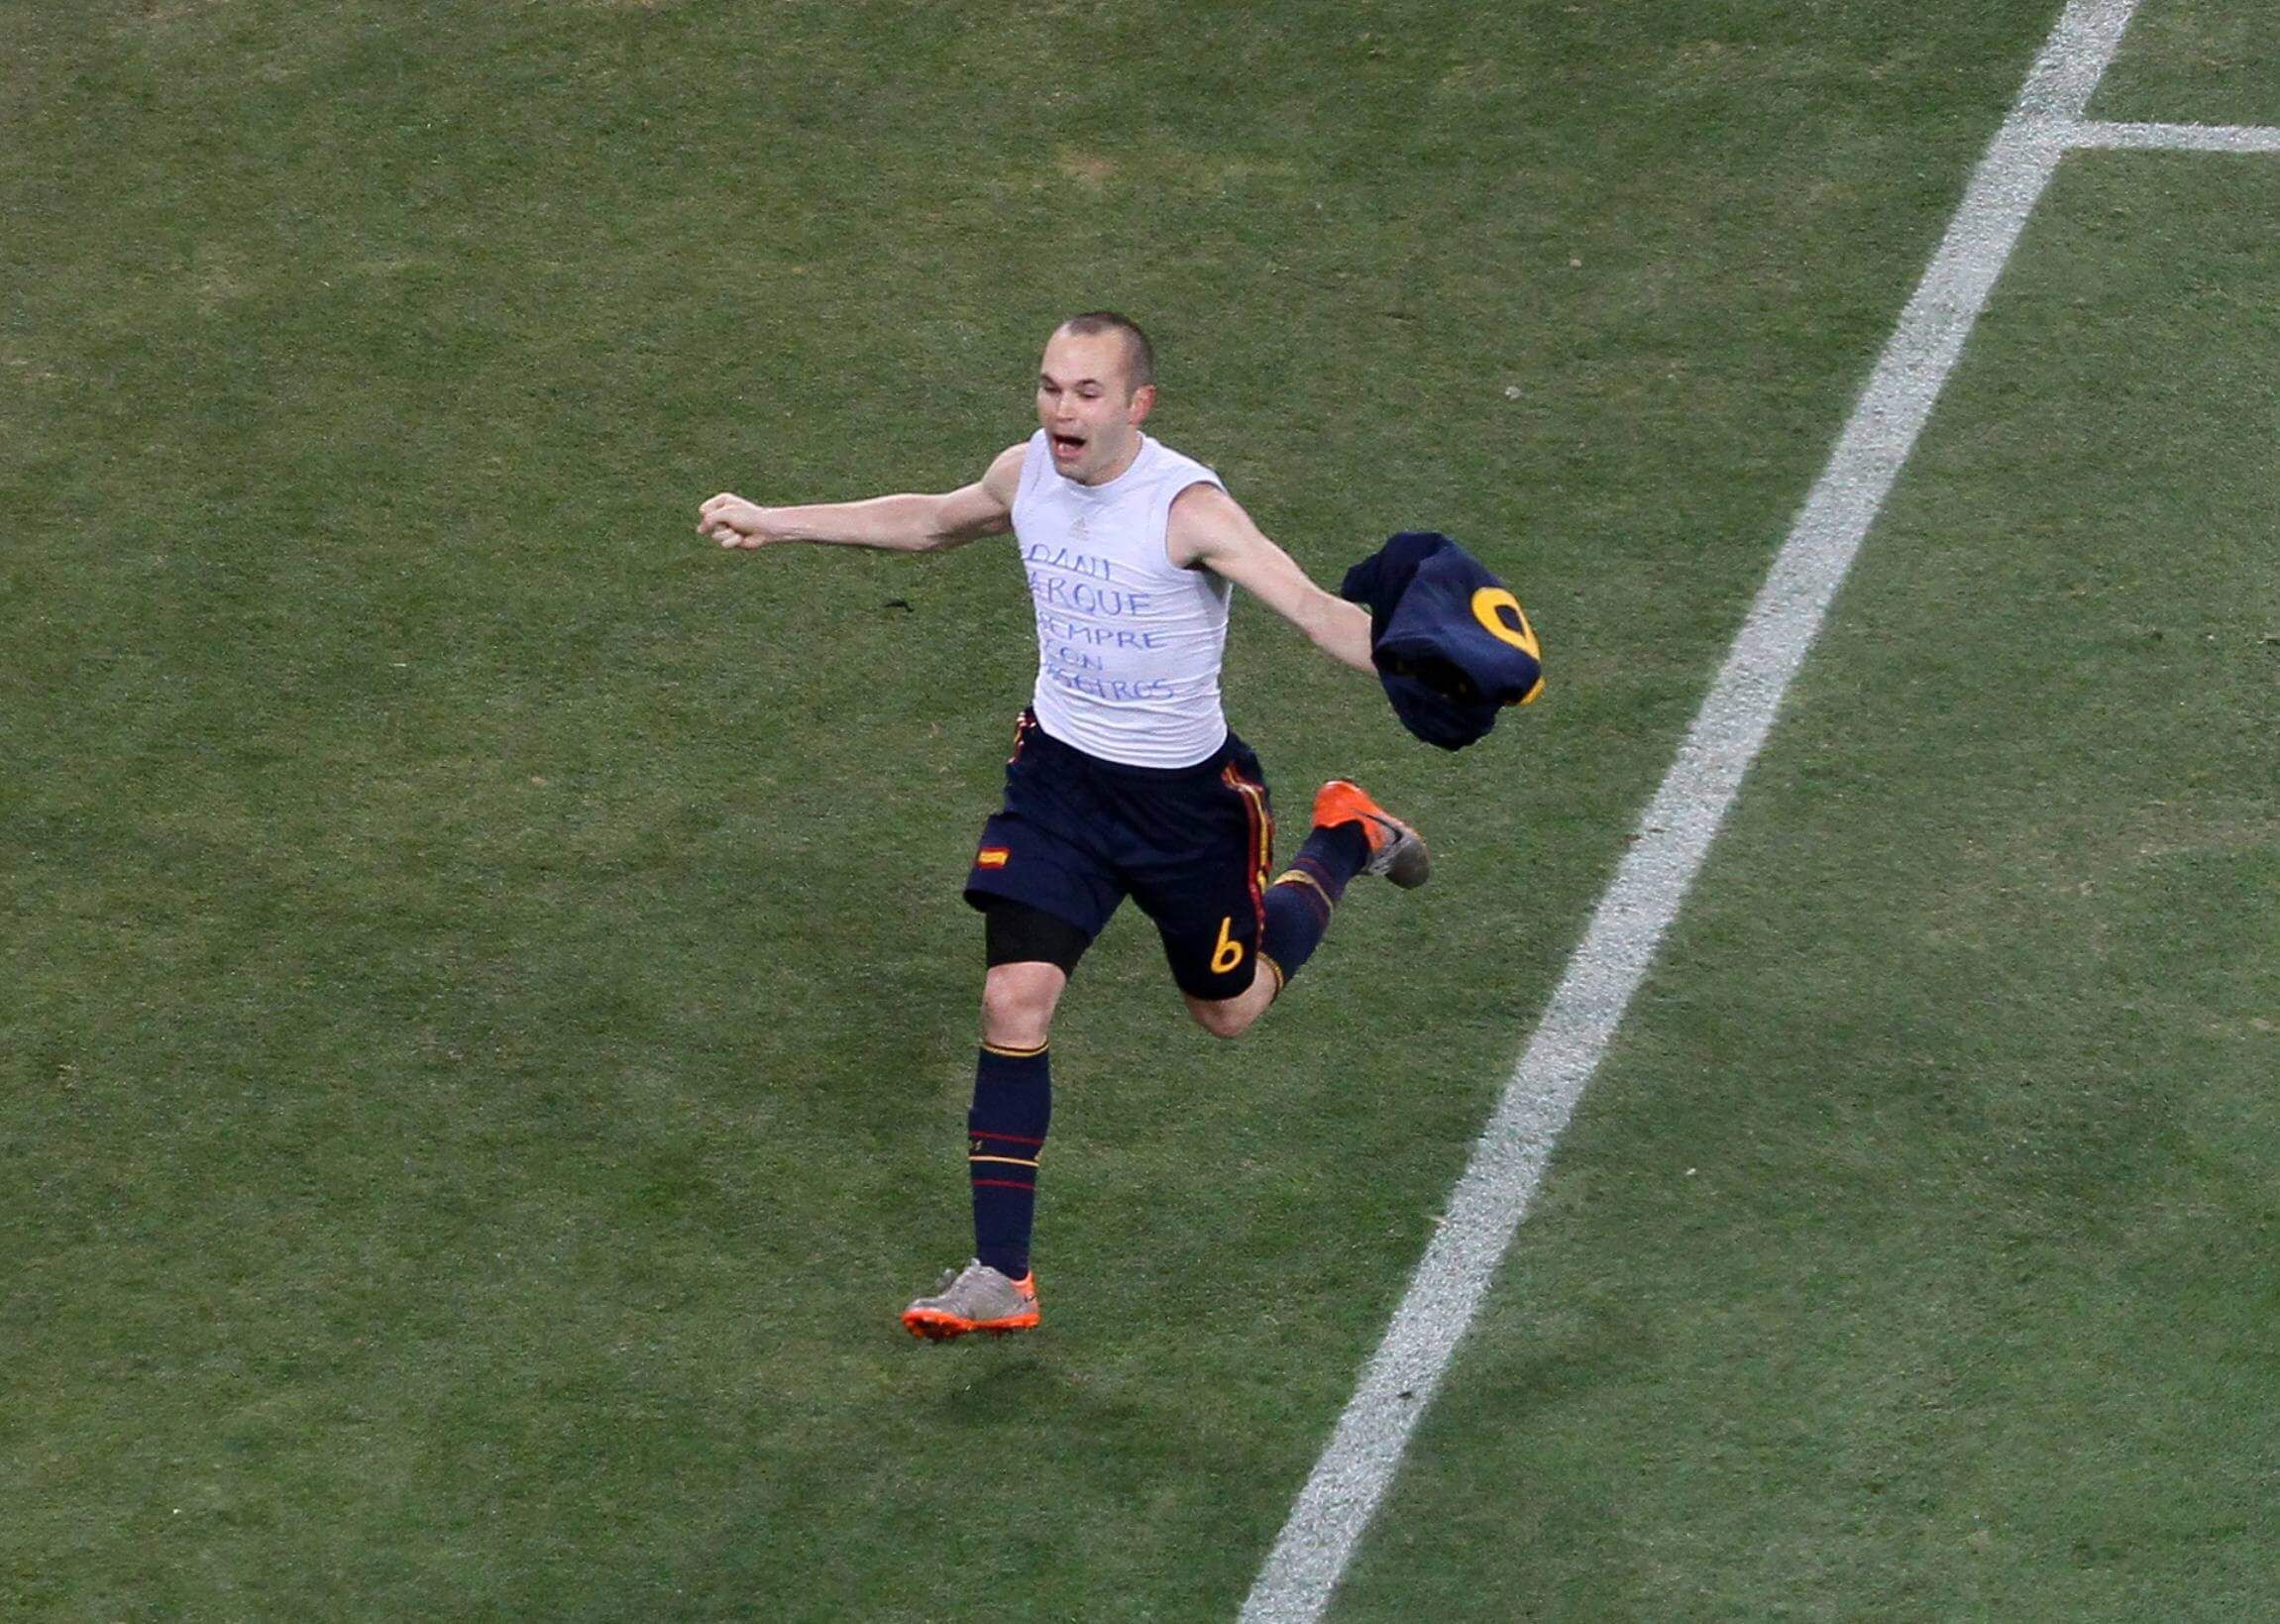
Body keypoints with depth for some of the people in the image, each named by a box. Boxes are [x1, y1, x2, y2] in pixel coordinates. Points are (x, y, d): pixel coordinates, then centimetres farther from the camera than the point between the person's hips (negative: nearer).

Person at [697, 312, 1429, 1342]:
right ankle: (1000, 1277, -7)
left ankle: (1346, 840, 46)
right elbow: (926, 523, 16)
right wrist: (778, 522, 22)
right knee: (1015, 1001, -12)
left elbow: (1315, 609, -35)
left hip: (1184, 794, -4)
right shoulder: (1025, 475, -7)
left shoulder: (1187, 508, -25)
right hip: (1059, 770, 4)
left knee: (1229, 1008, 17)